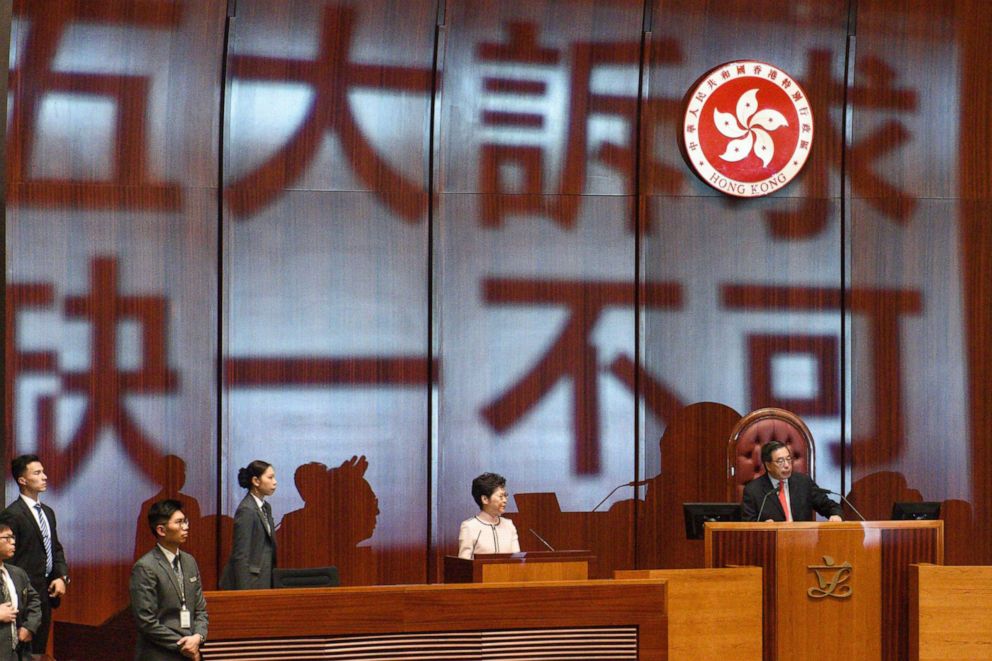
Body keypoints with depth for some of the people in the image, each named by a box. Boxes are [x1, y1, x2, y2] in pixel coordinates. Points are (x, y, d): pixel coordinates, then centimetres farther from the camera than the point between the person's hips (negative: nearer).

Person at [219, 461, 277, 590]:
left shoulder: (266, 508, 13)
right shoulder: (246, 511, -14)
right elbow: (241, 555, -16)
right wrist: (244, 590, -19)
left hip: (263, 581, 8)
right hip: (249, 583, -8)